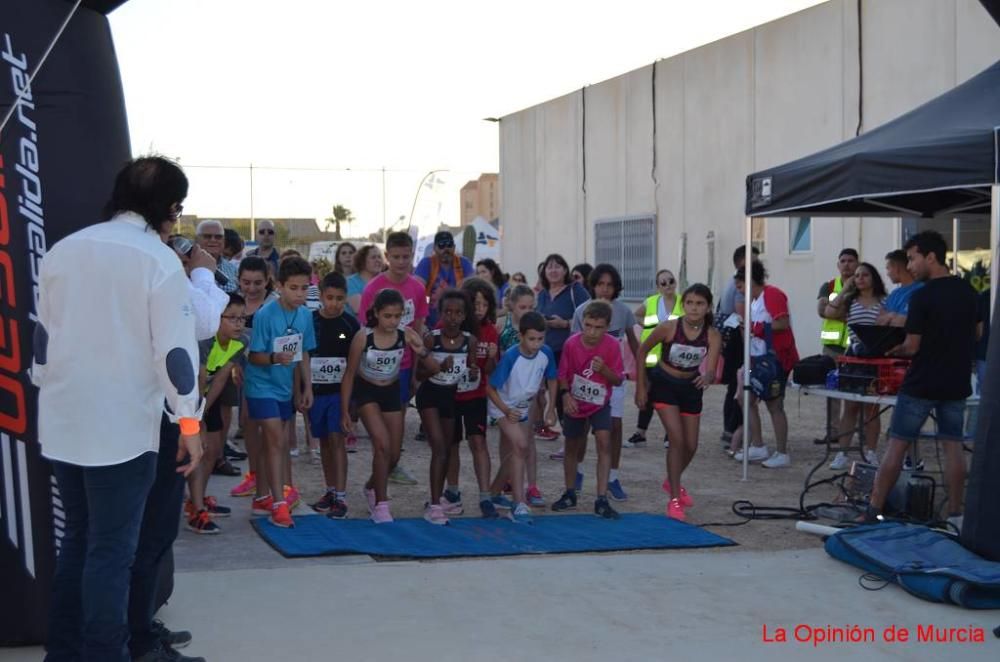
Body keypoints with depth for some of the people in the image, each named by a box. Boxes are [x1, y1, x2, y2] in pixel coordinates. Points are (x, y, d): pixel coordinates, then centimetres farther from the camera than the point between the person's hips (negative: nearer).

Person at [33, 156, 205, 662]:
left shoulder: (63, 250, 6)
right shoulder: (159, 260, -11)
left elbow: (42, 335, 13)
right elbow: (175, 349, -14)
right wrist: (190, 423, -7)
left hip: (63, 422, 6)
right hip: (123, 427, -6)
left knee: (77, 539, 18)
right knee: (112, 550, 1)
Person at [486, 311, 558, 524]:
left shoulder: (546, 353, -17)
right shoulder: (510, 357, -30)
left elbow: (551, 379, 3)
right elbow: (490, 388, -23)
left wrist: (551, 409, 3)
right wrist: (507, 411, -32)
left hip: (523, 408, 6)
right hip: (503, 406, -6)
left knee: (516, 452, 15)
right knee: (520, 445, -23)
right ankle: (519, 505, -22)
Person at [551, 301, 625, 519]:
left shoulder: (613, 346, -19)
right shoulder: (571, 343, -18)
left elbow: (618, 380, -13)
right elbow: (563, 374, -5)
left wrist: (604, 369, -32)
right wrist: (566, 395, -21)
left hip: (600, 403, -1)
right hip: (575, 403, 1)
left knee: (604, 442, -18)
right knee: (572, 446, 13)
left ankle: (601, 500, -14)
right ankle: (570, 495, 32)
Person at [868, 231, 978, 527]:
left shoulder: (922, 296, -16)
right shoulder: (968, 292, 5)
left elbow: (912, 346, -16)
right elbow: (977, 334, 16)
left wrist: (894, 350, 3)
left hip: (921, 384, -6)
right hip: (957, 383, 6)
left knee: (896, 446, 1)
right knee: (953, 446, 10)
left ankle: (874, 511, 4)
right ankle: (955, 514, 11)